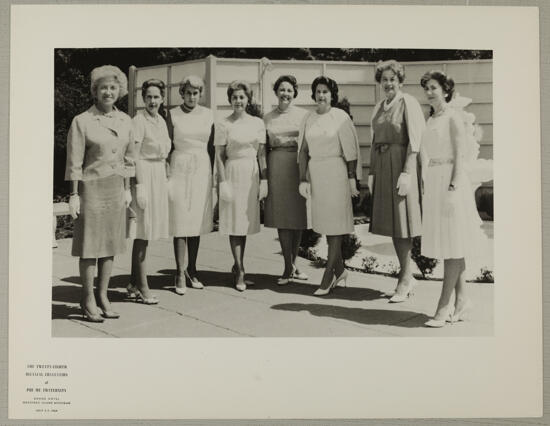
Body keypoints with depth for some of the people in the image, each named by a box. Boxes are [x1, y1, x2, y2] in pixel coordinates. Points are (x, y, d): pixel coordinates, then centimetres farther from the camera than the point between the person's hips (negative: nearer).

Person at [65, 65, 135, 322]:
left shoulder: (124, 120, 7)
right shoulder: (82, 121, -7)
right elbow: (74, 163, -7)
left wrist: (127, 189, 11)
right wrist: (74, 194, -10)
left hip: (116, 188, 5)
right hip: (91, 187, -5)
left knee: (111, 244, 9)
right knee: (89, 246, -1)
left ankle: (103, 296, 20)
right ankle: (88, 300, 11)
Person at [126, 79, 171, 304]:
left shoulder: (161, 121, 13)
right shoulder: (139, 120, -11)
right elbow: (134, 156, -15)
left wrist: (164, 178, 17)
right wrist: (140, 185, -19)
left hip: (159, 176, 8)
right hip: (144, 176, -8)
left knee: (145, 232, 12)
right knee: (143, 232, -5)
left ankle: (134, 282, 22)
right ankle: (143, 287, 1)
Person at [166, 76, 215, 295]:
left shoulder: (208, 115, 8)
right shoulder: (173, 114, 1)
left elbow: (211, 146, 12)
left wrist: (212, 172, 9)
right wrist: (166, 170, -4)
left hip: (202, 170, 3)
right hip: (180, 168, -3)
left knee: (197, 222, 6)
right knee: (180, 222, -4)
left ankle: (192, 270, 17)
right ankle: (180, 273, 1)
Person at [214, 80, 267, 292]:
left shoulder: (258, 123, 7)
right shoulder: (223, 124, -2)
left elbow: (262, 154, 7)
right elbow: (219, 156, -3)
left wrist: (264, 180, 3)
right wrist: (223, 182, -10)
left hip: (252, 175, 3)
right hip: (233, 173, -3)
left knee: (246, 221, 9)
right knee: (235, 222, -2)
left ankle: (237, 265, 23)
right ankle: (240, 271, 2)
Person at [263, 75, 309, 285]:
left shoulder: (303, 115, 6)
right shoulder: (267, 118, 9)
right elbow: (264, 148, 10)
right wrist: (264, 175, 3)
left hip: (299, 166, 0)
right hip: (277, 168, 0)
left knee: (298, 215, 4)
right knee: (281, 217, -2)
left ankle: (293, 264, 18)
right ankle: (289, 267, 4)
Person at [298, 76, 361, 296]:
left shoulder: (340, 117, -5)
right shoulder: (308, 119, 9)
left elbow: (350, 150, -6)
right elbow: (303, 151, 9)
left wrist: (352, 178, -9)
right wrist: (302, 179, 2)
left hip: (336, 172, -5)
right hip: (316, 174, 5)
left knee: (335, 225, -3)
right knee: (325, 223, 11)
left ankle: (327, 277, -1)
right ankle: (340, 270, 26)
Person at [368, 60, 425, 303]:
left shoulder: (408, 103, -7)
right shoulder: (379, 107, 16)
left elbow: (415, 141, -14)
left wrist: (407, 172, -20)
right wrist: (371, 172, 13)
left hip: (401, 164, -8)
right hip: (382, 166, 8)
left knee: (401, 221, -3)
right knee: (390, 222, 10)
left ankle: (405, 279, 7)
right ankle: (407, 277, 22)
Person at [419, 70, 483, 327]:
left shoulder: (453, 118, -7)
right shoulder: (431, 120, 15)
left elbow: (459, 154, -12)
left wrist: (454, 182, -19)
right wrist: (425, 182, 15)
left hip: (450, 181, -8)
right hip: (433, 181, 8)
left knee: (453, 245, -5)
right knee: (445, 244, 10)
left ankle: (444, 306, -4)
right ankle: (462, 300, 19)